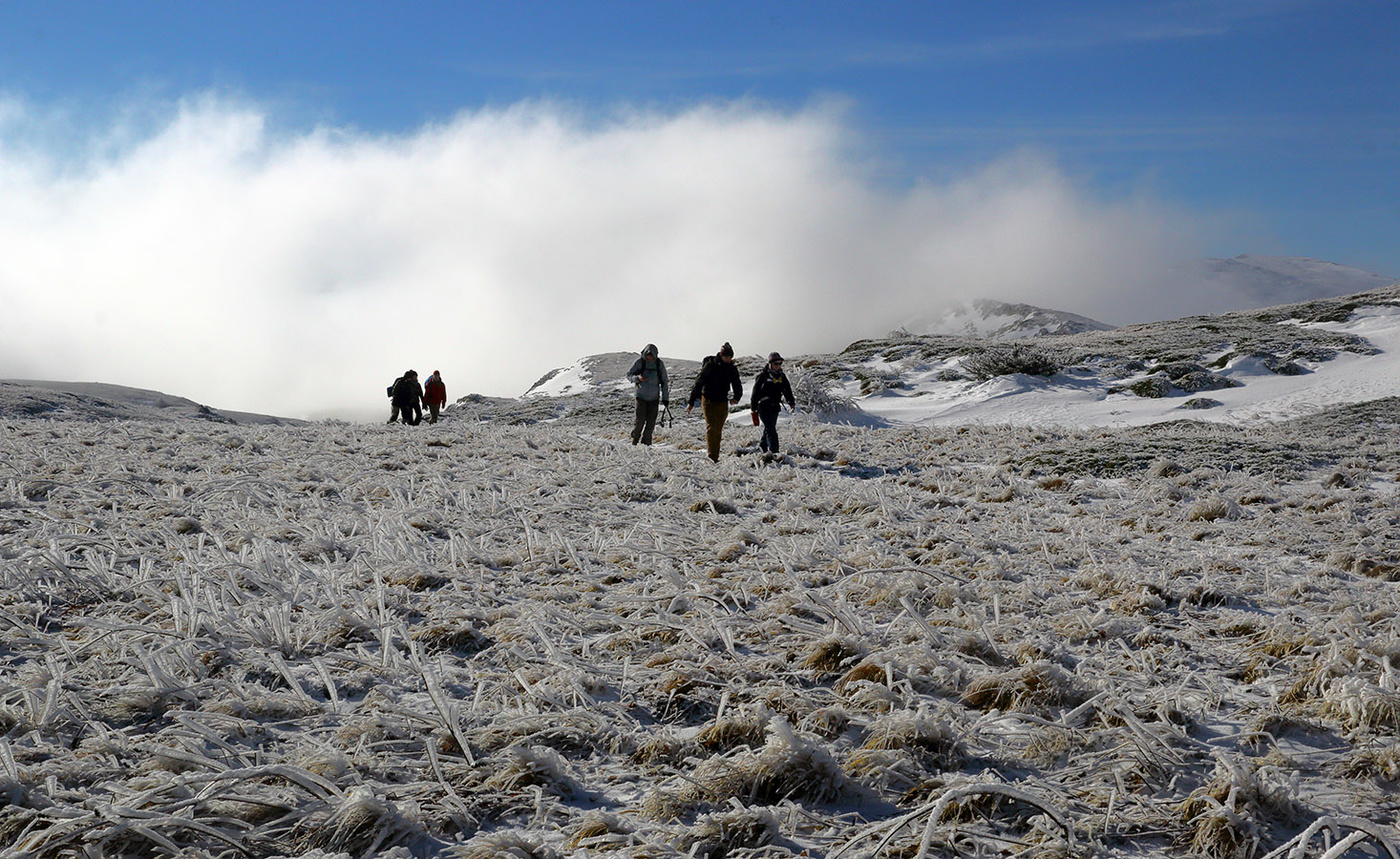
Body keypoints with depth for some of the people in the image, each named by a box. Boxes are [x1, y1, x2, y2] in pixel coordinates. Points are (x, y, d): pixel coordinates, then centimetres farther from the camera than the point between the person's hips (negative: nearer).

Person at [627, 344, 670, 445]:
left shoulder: (659, 364, 1)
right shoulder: (639, 362, -5)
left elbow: (665, 381, 8)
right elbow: (629, 374, 2)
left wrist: (665, 398, 6)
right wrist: (637, 378, -20)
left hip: (654, 397, 2)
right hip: (641, 396, -2)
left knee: (651, 421, 1)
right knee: (640, 419, -8)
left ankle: (646, 441, 15)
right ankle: (635, 438, 15)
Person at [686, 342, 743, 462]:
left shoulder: (732, 369, 3)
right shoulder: (710, 365, -11)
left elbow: (737, 385, 9)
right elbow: (698, 383, -9)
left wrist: (736, 397, -11)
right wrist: (691, 402, -10)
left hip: (722, 402, 4)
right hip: (708, 401, -4)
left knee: (718, 430, 6)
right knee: (711, 427, -12)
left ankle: (715, 456, 13)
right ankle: (712, 456, -14)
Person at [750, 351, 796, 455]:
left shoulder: (781, 376, 10)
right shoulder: (763, 375, -9)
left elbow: (787, 389, 17)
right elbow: (756, 391, -8)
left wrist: (791, 402, 7)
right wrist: (753, 407, -9)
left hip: (775, 407, 6)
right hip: (764, 406, -6)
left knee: (770, 427, 16)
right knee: (770, 428, -12)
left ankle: (763, 445, 38)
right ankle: (773, 451, -14)